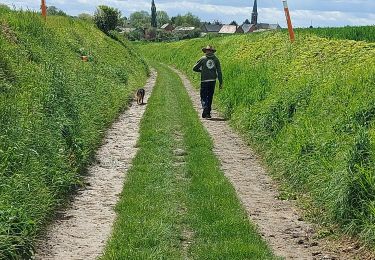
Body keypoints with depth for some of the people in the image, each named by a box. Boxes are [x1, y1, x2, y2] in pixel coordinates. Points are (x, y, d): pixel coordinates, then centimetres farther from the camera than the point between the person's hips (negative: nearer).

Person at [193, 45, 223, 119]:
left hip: (204, 81, -3)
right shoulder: (216, 59, 6)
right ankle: (208, 113, 16)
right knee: (210, 97, 13)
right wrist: (220, 82, 7)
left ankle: (205, 109, -22)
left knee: (203, 97, 1)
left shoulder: (203, 59, 0)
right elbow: (219, 72, 3)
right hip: (212, 80, 3)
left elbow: (194, 68, 4)